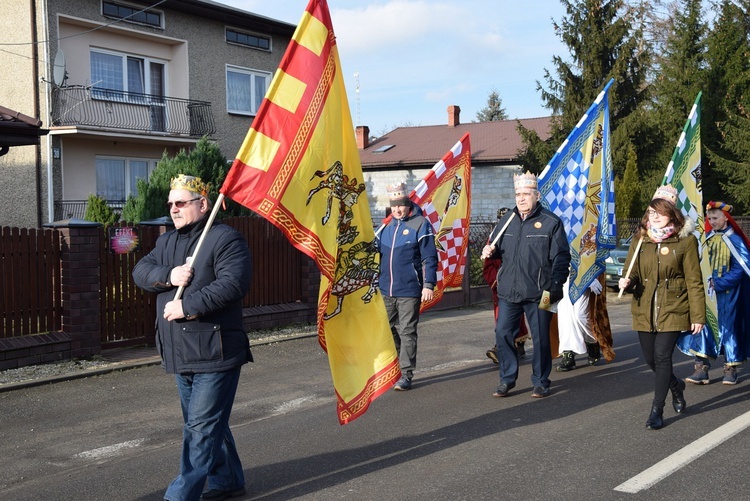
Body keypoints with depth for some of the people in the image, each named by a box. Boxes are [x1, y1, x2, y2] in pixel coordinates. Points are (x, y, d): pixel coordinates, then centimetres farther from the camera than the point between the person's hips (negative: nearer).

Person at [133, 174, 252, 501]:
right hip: (180, 356, 9)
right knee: (204, 423, 18)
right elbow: (140, 272, 6)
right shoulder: (167, 241, 17)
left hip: (215, 353, -9)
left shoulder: (225, 239, -9)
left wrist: (187, 306, -21)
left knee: (202, 427, -6)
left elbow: (233, 284, -22)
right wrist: (168, 276, -14)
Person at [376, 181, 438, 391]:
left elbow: (430, 258, -9)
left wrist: (428, 285, -14)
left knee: (407, 333, 0)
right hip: (385, 291, 6)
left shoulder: (420, 224, -6)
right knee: (388, 332, 12)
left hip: (409, 291, -6)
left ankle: (406, 375, 6)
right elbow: (377, 253, 18)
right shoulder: (386, 225, 11)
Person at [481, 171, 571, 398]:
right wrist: (490, 251, -2)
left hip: (538, 293, -4)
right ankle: (507, 379, 17)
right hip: (508, 292, 4)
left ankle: (541, 382, 20)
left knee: (540, 338, 5)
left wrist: (552, 288, -14)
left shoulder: (550, 222, -4)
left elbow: (561, 258, -6)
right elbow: (499, 249, 23)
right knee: (503, 333, 3)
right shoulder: (507, 220, 10)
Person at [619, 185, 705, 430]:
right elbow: (632, 273, 10)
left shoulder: (685, 240, -5)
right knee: (651, 358, 11)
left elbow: (694, 281, -4)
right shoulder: (640, 239, 7)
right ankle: (676, 385, 43)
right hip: (644, 310, 4)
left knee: (662, 356, -10)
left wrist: (698, 315, -7)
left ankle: (657, 411, 2)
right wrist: (627, 282, -14)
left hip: (673, 310, -4)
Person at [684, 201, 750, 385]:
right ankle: (702, 367, -3)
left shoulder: (734, 240, -6)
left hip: (728, 292, -4)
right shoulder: (708, 238, 8)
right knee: (703, 324, -4)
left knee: (728, 327, 1)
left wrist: (719, 283, -16)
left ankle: (730, 368, 14)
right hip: (708, 289, 4)